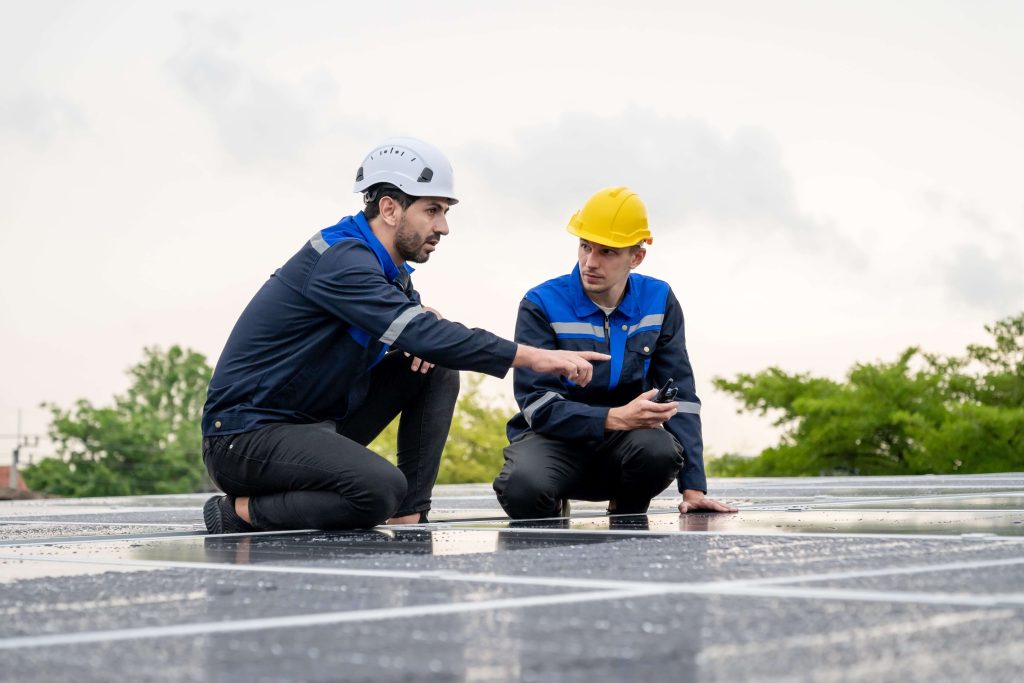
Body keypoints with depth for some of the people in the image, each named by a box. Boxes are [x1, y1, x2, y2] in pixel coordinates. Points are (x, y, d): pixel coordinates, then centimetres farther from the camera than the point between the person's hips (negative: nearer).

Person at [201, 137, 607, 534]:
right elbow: (419, 333, -29)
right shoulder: (340, 260, -20)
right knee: (381, 489, -32)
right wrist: (535, 357, -30)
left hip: (317, 422, 10)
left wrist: (424, 323, -6)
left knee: (437, 370, 3)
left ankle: (408, 521, -1)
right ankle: (240, 513, -11)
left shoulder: (389, 269, 10)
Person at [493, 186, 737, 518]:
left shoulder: (659, 301, 0)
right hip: (555, 438, -2)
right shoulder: (541, 305, -11)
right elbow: (538, 405, -17)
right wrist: (616, 418, -31)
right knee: (524, 489, -37)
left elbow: (680, 396, -4)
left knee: (660, 450, -35)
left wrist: (693, 488, -13)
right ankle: (551, 516, 3)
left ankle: (627, 517, 0)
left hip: (624, 441, 2)